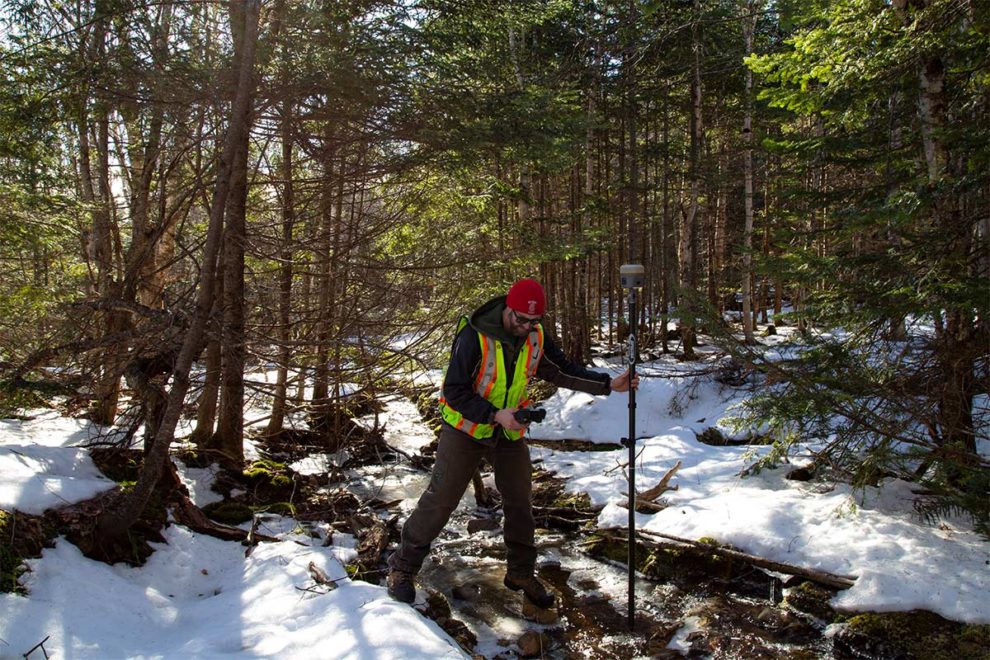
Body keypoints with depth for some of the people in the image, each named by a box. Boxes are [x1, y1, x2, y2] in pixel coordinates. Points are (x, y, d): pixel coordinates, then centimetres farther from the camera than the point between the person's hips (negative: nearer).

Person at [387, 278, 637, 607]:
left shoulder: (536, 337, -8)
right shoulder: (474, 336, -25)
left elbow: (564, 370, 2)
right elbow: (454, 392, -24)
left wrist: (609, 384, -7)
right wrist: (495, 414, -33)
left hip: (510, 432, 5)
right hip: (467, 428, -5)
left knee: (520, 502, 11)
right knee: (440, 499, -4)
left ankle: (521, 572, 29)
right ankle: (402, 567, 12)